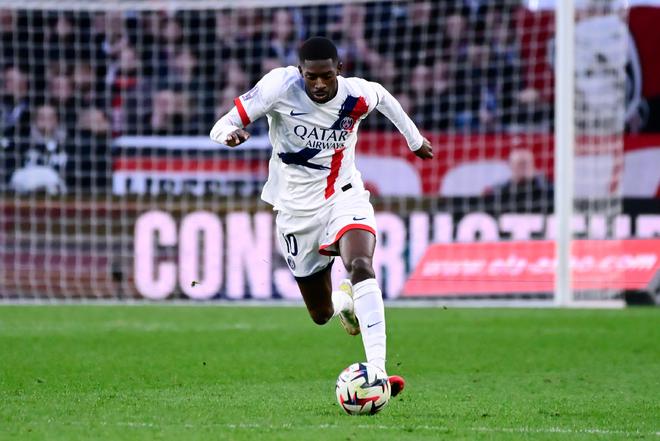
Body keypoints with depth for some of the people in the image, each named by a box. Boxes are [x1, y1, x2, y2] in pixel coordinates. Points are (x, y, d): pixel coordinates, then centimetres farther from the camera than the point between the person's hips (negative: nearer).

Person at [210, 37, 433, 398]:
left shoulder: (357, 95, -13)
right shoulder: (280, 86, -20)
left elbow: (383, 97, 14)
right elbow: (220, 127, -19)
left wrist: (414, 139, 27)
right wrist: (230, 133, -44)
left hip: (345, 195, -1)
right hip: (297, 208, 1)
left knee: (361, 267, -32)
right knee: (322, 314, 8)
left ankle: (377, 372, -39)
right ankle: (342, 299, 49)